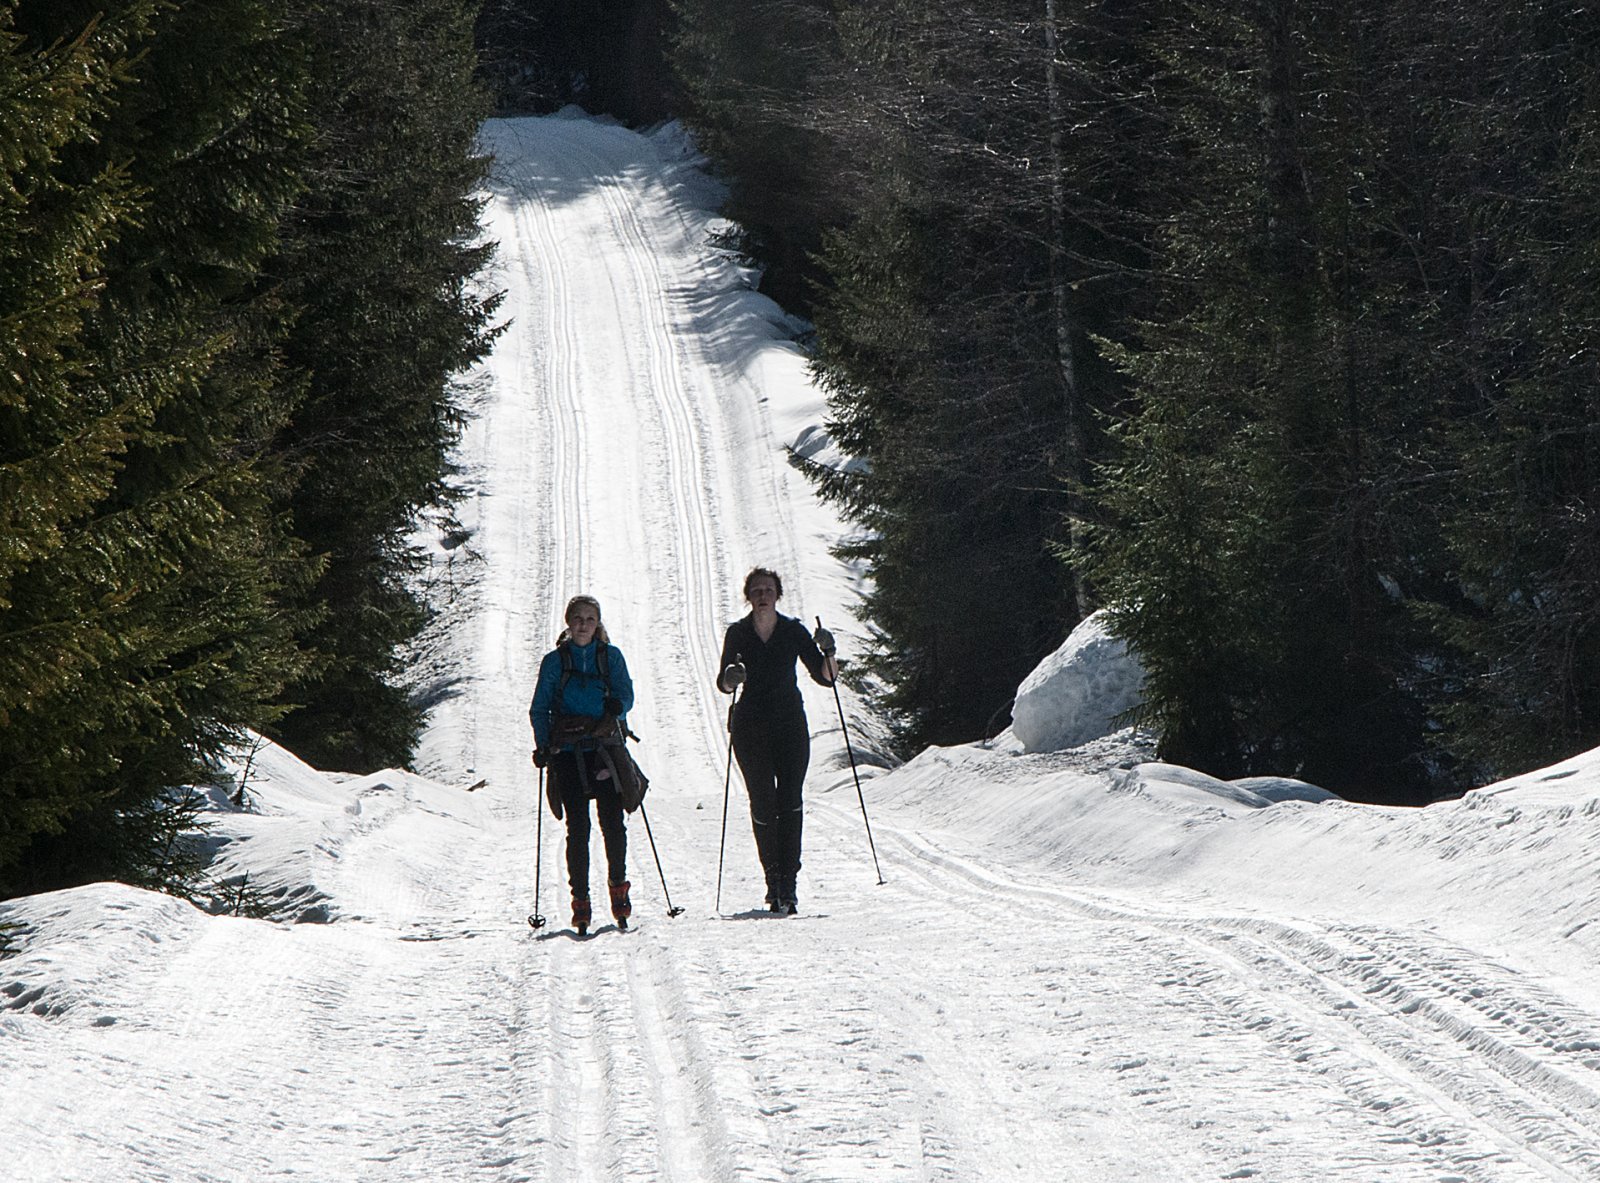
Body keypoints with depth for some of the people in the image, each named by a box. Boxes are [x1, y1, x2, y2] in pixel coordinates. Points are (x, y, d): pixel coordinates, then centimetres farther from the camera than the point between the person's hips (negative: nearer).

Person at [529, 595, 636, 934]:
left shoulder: (611, 657, 10)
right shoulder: (555, 661, 8)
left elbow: (626, 693, 6)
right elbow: (540, 708, 9)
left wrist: (616, 706, -17)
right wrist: (542, 746, -4)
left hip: (605, 749, 1)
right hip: (568, 752, 0)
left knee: (612, 822, -8)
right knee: (577, 827, -5)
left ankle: (618, 886, 11)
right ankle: (580, 900, -1)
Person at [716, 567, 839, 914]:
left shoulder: (793, 631, 2)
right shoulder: (737, 633, 2)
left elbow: (825, 677, 3)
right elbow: (723, 684, 4)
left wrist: (828, 653, -17)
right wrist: (731, 678, -18)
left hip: (790, 724, 0)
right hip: (750, 726, 1)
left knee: (790, 802, -13)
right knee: (762, 806, -1)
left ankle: (787, 885, -15)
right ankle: (773, 878, 13)